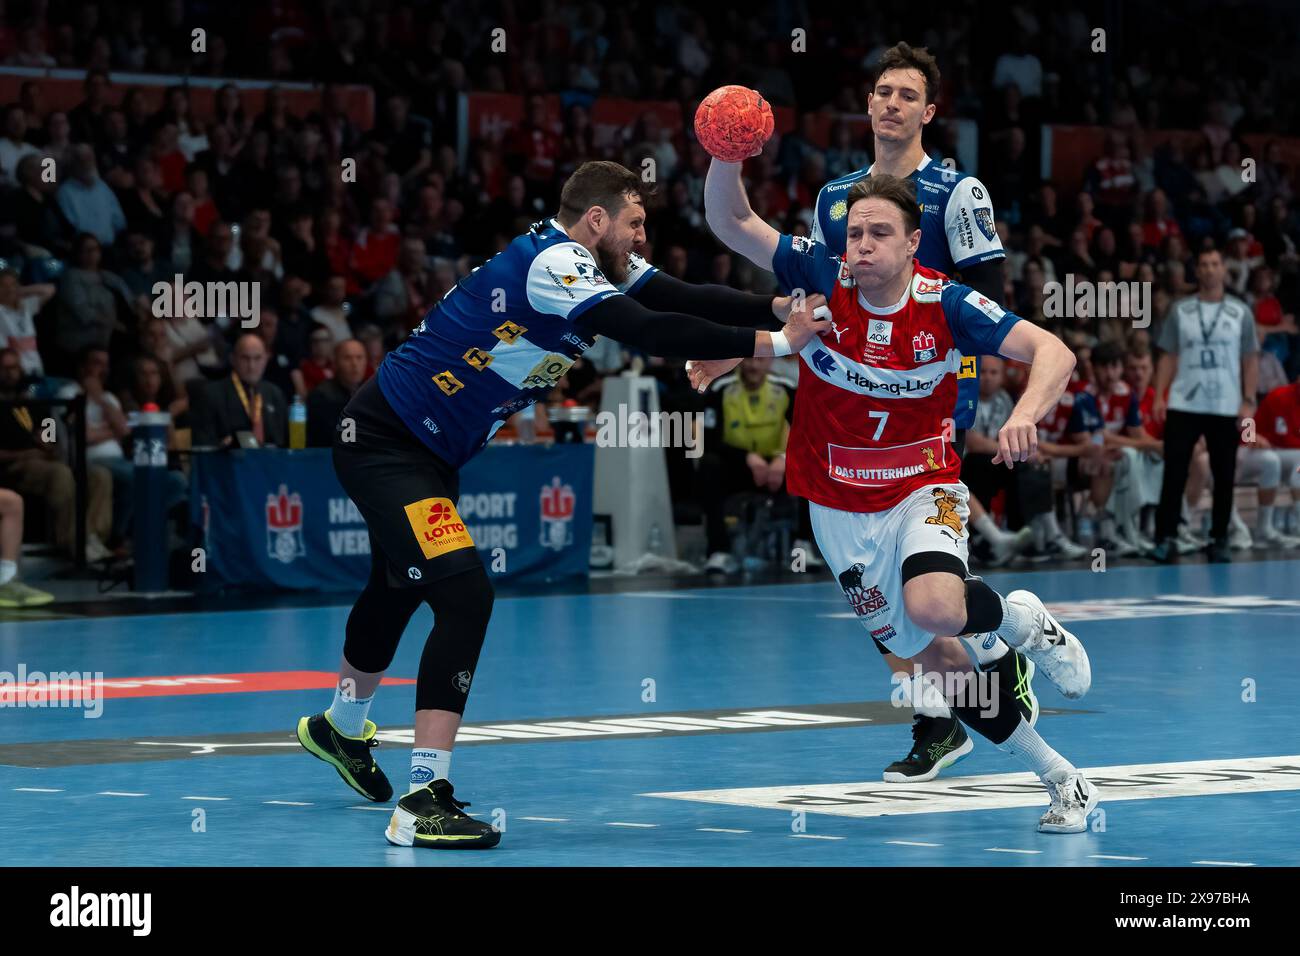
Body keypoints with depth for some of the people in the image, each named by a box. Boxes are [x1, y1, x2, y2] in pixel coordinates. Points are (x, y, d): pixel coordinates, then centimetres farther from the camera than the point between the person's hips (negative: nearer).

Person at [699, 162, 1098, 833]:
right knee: (933, 659, 7)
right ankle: (1060, 777, 23)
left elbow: (1053, 352, -23)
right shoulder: (822, 278, -12)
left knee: (933, 607, -34)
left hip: (922, 489, -3)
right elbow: (729, 223, -15)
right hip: (841, 511, 3)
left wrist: (1025, 415, -42)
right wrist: (727, 156, -35)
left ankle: (1020, 620, 1)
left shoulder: (945, 304, -17)